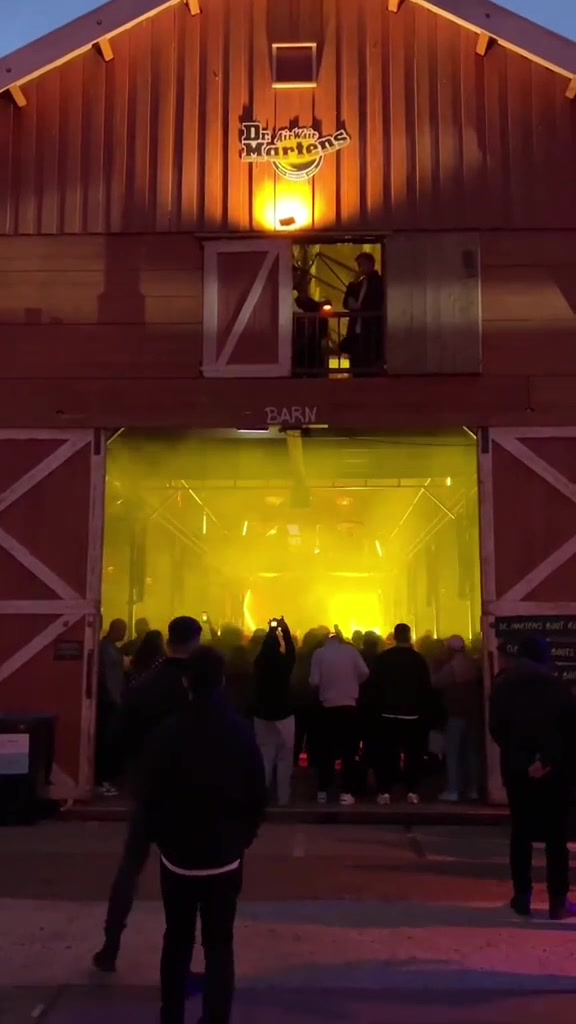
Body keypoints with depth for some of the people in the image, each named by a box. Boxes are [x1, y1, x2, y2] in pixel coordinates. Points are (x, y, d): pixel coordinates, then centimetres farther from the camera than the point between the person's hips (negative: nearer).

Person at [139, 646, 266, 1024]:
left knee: (177, 940, 17)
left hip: (178, 855, 0)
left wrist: (161, 838, 11)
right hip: (224, 856, 0)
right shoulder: (242, 733, -8)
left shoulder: (169, 733, -12)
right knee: (219, 944, 9)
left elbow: (151, 795, -5)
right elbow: (258, 797, -2)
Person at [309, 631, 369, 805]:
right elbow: (364, 673, -8)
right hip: (349, 705, 0)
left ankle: (322, 792, 14)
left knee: (326, 750, 10)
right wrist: (352, 684, 10)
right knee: (348, 751, 4)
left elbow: (314, 681, -8)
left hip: (327, 706, 0)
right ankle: (346, 793, 1)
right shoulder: (351, 650, 0)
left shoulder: (319, 653, -2)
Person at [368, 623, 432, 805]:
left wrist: (376, 709, 5)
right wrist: (424, 711, 8)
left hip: (387, 713, 0)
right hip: (412, 714, 0)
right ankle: (412, 792, 5)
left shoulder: (382, 658, -3)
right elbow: (426, 688, 0)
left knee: (387, 754, 4)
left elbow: (374, 685, -2)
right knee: (412, 754, 7)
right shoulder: (419, 659, -2)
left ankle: (384, 792, 0)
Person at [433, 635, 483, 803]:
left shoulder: (450, 667, -14)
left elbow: (435, 684, -10)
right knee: (472, 751, 12)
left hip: (456, 713, -6)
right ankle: (473, 790, 14)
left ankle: (453, 791, -3)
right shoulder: (475, 665, 3)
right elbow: (481, 684, 15)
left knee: (453, 753, -1)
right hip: (474, 713, 6)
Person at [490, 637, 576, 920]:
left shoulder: (502, 686, 3)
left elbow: (497, 731, -2)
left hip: (517, 770, 2)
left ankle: (522, 899, 11)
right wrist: (550, 760, -8)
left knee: (521, 833, 9)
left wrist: (523, 762, -2)